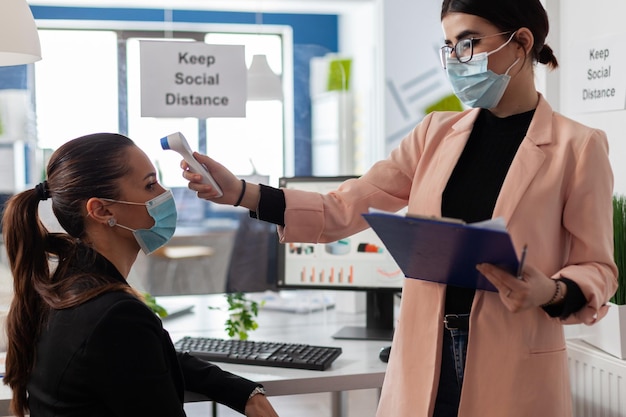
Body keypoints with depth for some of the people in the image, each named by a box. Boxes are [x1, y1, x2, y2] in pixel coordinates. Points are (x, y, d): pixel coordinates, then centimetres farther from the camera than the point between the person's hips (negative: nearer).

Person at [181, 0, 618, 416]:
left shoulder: (578, 146, -5)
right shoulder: (435, 134, 7)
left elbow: (598, 269, -2)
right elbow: (342, 210, 3)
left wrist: (551, 292, -23)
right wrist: (238, 191, -6)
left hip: (514, 372, -3)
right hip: (423, 362, 4)